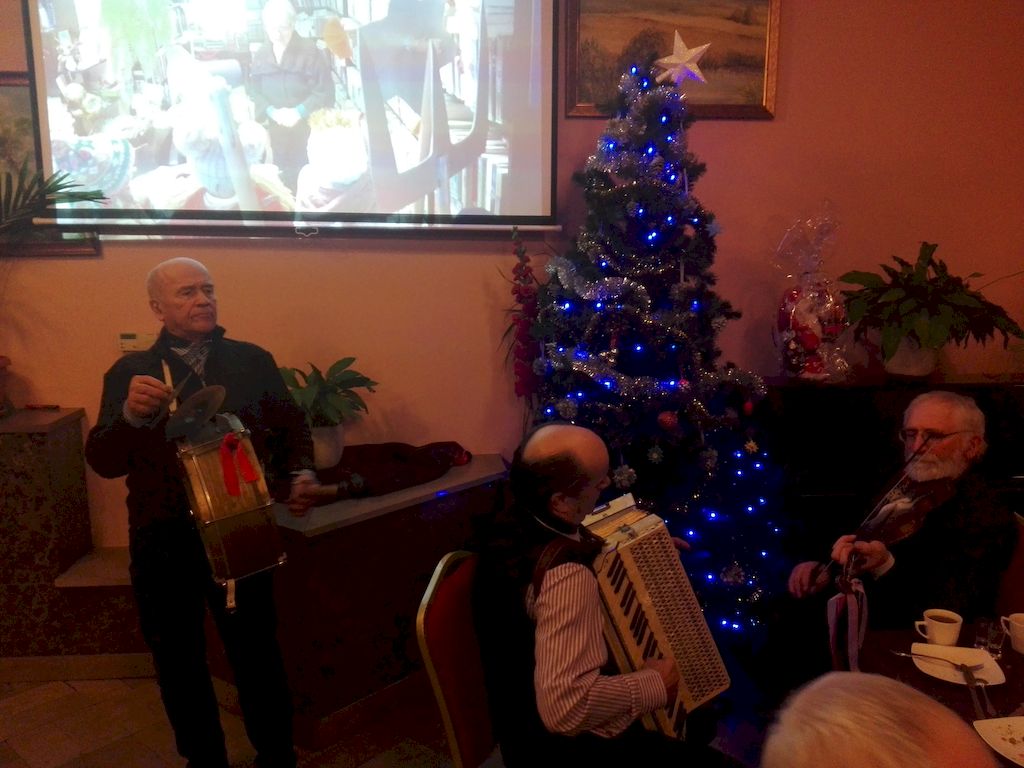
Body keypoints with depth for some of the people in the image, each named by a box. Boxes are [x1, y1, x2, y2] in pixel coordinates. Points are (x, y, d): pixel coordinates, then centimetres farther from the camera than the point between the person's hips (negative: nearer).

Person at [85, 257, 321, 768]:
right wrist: (131, 414, -26)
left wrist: (301, 473, -11)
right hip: (163, 542, 1)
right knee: (178, 661, 15)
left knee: (256, 651, 10)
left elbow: (292, 426, 8)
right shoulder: (129, 372, 2)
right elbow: (102, 461, -6)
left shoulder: (253, 361, 4)